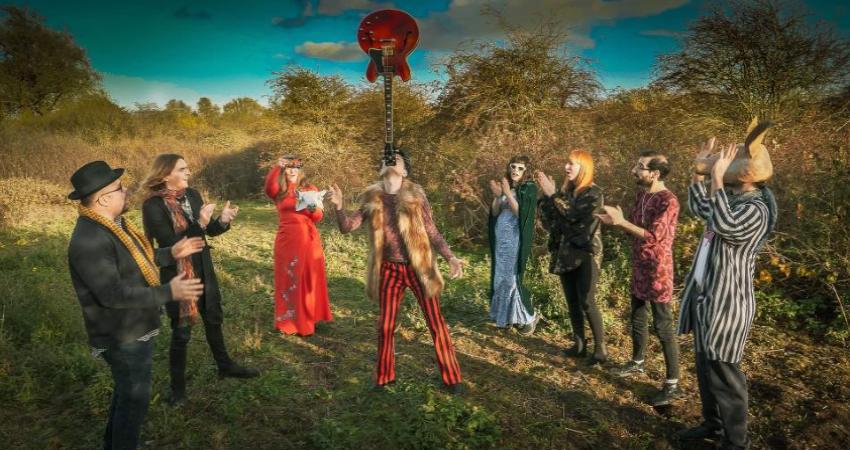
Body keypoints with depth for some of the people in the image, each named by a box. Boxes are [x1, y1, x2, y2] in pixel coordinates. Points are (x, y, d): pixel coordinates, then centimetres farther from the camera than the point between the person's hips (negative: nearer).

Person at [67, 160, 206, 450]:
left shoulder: (113, 223, 4)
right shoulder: (90, 240, -29)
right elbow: (113, 294, -32)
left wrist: (171, 254, 8)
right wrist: (168, 293, -29)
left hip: (133, 329, 10)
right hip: (123, 337, -10)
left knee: (126, 392, 27)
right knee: (135, 398, 7)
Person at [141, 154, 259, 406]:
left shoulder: (192, 195, -1)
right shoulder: (153, 205, -19)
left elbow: (208, 231, 7)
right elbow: (169, 244, -24)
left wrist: (222, 221, -13)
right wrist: (199, 224, -31)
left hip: (204, 272, 6)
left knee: (214, 321, 21)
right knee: (181, 332, 8)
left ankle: (225, 366, 41)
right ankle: (178, 387, 27)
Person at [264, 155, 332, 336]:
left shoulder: (310, 189, 7)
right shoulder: (279, 191, 2)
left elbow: (318, 218, 1)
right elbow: (268, 187, -23)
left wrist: (314, 208, -21)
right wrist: (277, 167, -34)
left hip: (309, 240, 2)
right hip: (287, 241, -1)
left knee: (310, 279, 8)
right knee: (289, 280, 6)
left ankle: (310, 318, 24)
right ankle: (290, 321, 18)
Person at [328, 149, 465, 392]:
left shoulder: (416, 195, -4)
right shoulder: (372, 198, 1)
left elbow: (432, 232, -1)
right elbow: (347, 227, 1)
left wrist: (450, 257, -13)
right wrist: (339, 206, -18)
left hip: (418, 267, -2)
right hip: (389, 270, 2)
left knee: (436, 322, 3)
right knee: (385, 325, 11)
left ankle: (451, 376, 18)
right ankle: (384, 376, 30)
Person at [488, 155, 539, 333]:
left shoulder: (530, 188, -6)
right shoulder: (505, 186, 10)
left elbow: (521, 213, -17)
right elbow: (494, 213, 6)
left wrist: (508, 193, -22)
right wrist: (497, 195, -10)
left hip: (516, 238, -6)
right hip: (500, 237, 6)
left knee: (513, 278, -6)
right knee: (500, 277, 10)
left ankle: (530, 316, 11)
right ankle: (506, 315, 24)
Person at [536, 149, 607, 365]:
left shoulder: (594, 193, -8)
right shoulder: (566, 190, 10)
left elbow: (573, 214, -22)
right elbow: (549, 219, 6)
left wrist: (553, 194, -18)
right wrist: (546, 194, -4)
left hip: (585, 254, -6)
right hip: (565, 253, 7)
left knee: (587, 302, -6)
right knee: (572, 301, 11)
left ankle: (601, 348, 6)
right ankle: (580, 344, 22)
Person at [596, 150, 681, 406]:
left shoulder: (668, 201, -19)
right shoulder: (642, 196, 8)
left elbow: (653, 237, -25)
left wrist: (621, 221, -26)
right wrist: (614, 222, -2)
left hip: (658, 272, -9)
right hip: (639, 269, 9)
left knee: (663, 327, -1)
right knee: (637, 320, 22)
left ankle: (673, 384, 9)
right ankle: (637, 363, 41)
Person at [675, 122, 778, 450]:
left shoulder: (756, 209, -18)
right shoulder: (732, 199, 10)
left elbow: (725, 226, -38)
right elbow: (699, 208, 29)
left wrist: (717, 179, -30)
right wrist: (700, 171, 19)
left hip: (727, 302, -10)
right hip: (707, 297, 10)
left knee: (723, 373, 0)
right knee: (705, 367, 19)